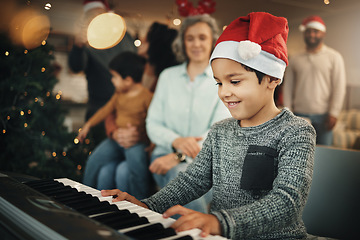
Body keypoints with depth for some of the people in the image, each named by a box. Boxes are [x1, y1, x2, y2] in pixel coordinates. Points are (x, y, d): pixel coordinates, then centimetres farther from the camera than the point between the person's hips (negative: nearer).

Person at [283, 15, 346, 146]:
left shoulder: (334, 57, 5)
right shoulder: (295, 60, 11)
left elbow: (339, 87, 0)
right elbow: (288, 87, 10)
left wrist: (333, 113, -8)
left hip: (323, 115, -2)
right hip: (300, 114, 2)